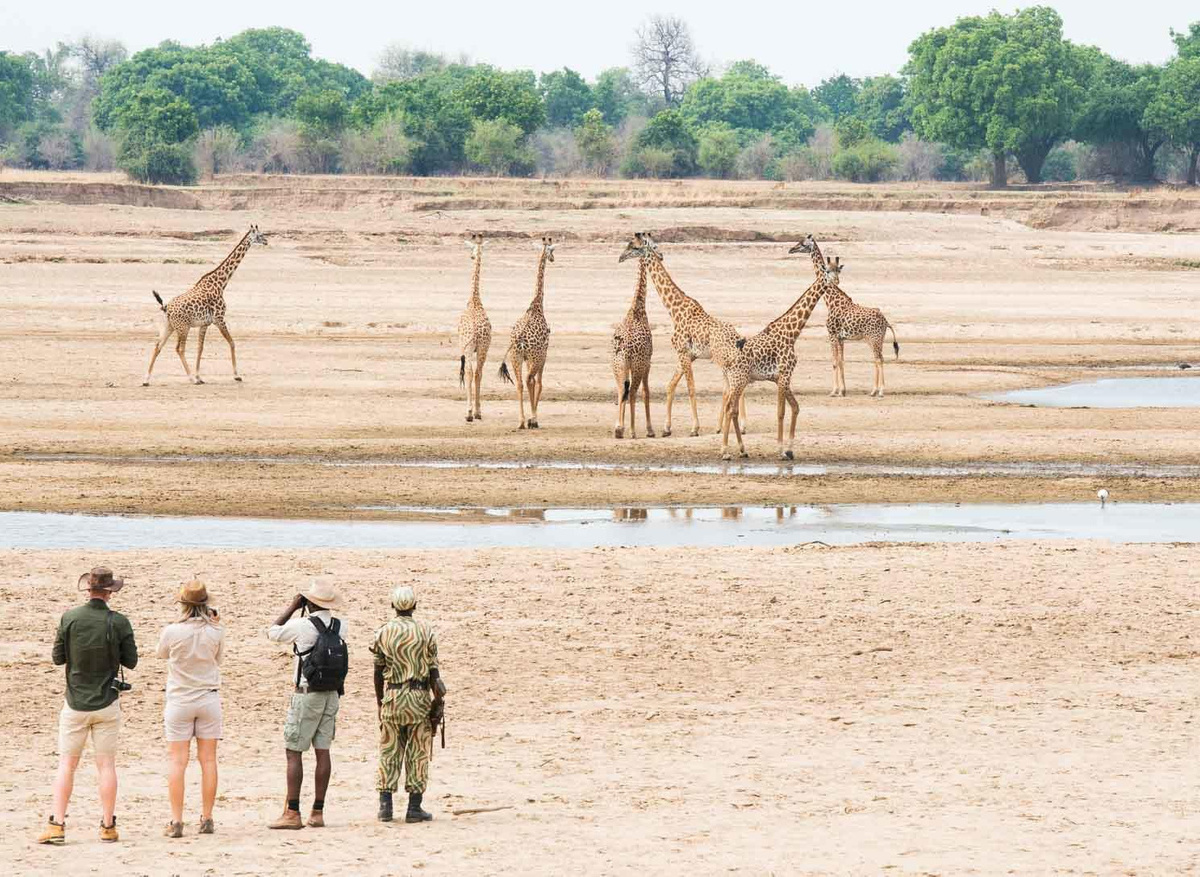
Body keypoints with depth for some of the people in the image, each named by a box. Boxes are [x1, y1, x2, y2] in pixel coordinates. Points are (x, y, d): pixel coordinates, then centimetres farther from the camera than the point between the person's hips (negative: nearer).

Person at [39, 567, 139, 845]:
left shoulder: (70, 618, -8)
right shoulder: (119, 623, -8)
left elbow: (58, 657, -1)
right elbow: (131, 661, -1)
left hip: (76, 703, 0)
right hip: (107, 702, 0)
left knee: (66, 764, 4)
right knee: (106, 764, 5)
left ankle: (57, 825, -3)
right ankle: (108, 827, 6)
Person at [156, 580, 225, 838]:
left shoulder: (172, 632, -15)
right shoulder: (216, 632, -10)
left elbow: (161, 653, 5)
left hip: (179, 699, -2)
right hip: (209, 698, 2)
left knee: (177, 760, 2)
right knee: (208, 759, 8)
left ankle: (176, 821, -2)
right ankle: (206, 819, 11)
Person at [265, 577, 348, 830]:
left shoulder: (302, 625, -15)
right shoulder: (341, 626, 2)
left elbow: (272, 632, 1)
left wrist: (292, 607, 7)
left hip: (307, 695, -6)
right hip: (332, 695, 6)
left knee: (294, 753, -2)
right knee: (323, 751, 7)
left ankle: (292, 813, -7)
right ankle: (318, 813, 7)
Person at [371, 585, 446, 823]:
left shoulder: (383, 633, 0)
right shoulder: (426, 631, -4)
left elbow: (378, 672, 5)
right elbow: (433, 669, -4)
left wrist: (379, 701, 16)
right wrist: (438, 702, 1)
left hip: (392, 696, 1)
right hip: (420, 696, -1)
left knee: (389, 753, 9)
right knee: (418, 754, 4)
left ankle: (385, 805, 3)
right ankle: (414, 808, 3)